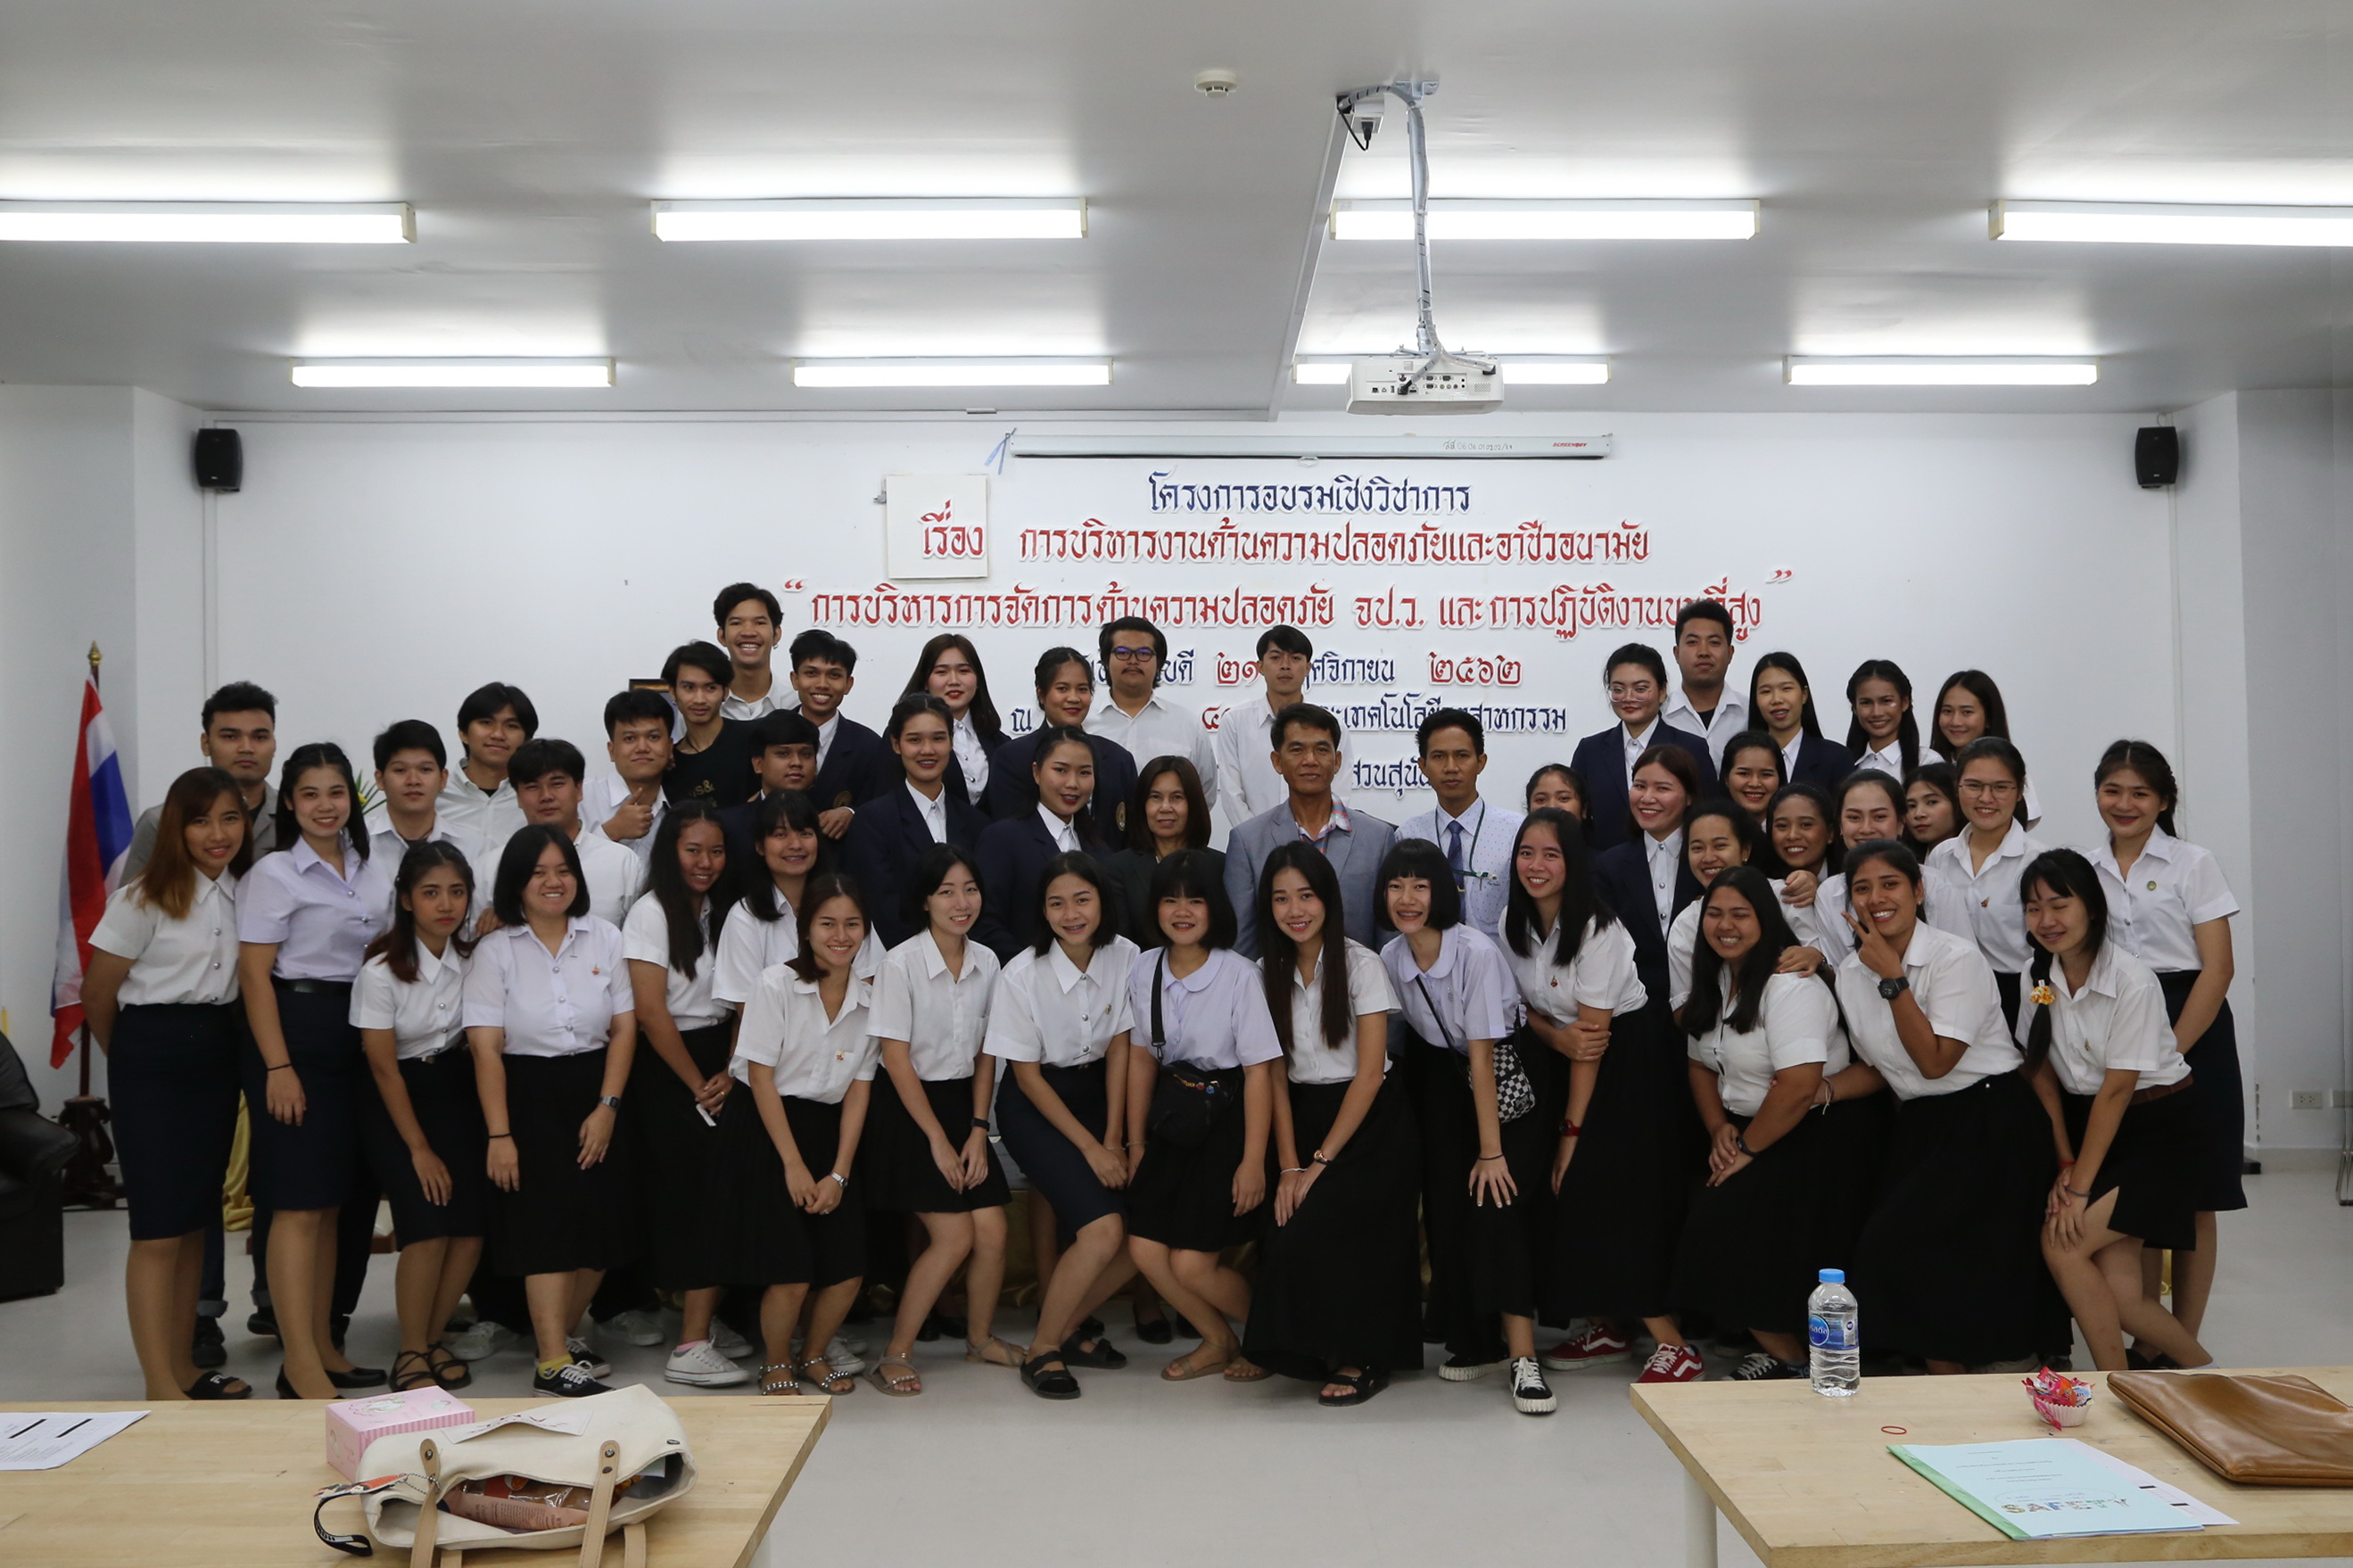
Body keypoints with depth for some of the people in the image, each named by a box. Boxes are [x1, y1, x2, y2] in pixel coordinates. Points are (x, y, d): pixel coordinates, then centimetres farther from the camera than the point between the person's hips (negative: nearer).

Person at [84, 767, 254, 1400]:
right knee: (159, 1228, -7)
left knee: (196, 1221, 12)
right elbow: (98, 997, -2)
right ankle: (160, 1387, -5)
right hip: (153, 1061, -6)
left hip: (218, 1057, 6)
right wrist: (135, 1059, 8)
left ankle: (184, 1367, 21)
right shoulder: (143, 899, -9)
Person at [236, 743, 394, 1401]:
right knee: (300, 1203, -8)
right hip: (295, 1031, -6)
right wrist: (277, 1067, -16)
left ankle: (323, 1348, 19)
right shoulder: (274, 874, -6)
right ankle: (300, 1367, -5)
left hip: (357, 1033, 7)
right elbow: (255, 975, -10)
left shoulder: (372, 872, 12)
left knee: (336, 1199, 10)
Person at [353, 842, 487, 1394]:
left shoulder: (475, 956, -5)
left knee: (471, 1224, -9)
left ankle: (434, 1338, 13)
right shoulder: (381, 970, -16)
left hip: (457, 1088, 4)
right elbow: (383, 1068, -11)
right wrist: (419, 1148, -9)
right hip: (397, 1100, -4)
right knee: (428, 1224, -17)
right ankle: (411, 1353, 3)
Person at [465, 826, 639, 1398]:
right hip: (528, 1096, -3)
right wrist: (499, 1134, -13)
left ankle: (563, 1333, 22)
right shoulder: (496, 950, -2)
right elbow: (486, 1047, -7)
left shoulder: (604, 938, 5)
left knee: (606, 1218, 0)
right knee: (552, 1216, -12)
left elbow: (624, 1028, 4)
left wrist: (607, 1107, -5)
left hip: (594, 1091, 3)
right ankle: (553, 1363, -6)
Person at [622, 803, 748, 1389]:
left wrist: (730, 1073, -5)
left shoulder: (725, 912, 12)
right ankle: (692, 1341, -2)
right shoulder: (652, 912, -6)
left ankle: (694, 1339, 2)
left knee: (719, 1196, -2)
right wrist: (698, 1086, -8)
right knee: (682, 1197, -7)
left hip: (719, 1064, 5)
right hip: (665, 1071, -5)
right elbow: (650, 1010, -12)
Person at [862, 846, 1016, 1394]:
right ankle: (896, 1353, 2)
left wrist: (978, 1130, -2)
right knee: (955, 1236, -12)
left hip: (961, 1103, 5)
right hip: (908, 1108, -5)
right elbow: (897, 1059, -14)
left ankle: (980, 1338, 22)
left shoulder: (987, 962, 1)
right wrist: (938, 1140, -13)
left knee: (992, 1232, -2)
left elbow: (985, 1053, 6)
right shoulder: (901, 964, -15)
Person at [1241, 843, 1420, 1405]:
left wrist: (1321, 1160, -15)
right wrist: (1289, 1166, -10)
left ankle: (1359, 1358, -3)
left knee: (1313, 1230, -21)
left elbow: (1370, 1073, -10)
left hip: (1371, 1120, -4)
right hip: (1302, 1118, 4)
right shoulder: (1267, 974, 5)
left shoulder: (1361, 964, -7)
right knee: (1282, 1230, -17)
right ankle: (1312, 1351, 4)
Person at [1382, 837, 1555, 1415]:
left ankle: (1522, 1358, -18)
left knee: (1499, 1202, -18)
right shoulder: (1390, 959, -6)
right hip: (1445, 1076, 5)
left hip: (1512, 1077, -5)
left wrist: (1492, 1150, -20)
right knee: (1449, 1205, -4)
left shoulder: (1476, 953, -23)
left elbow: (1482, 1054, -22)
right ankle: (1476, 1339, 11)